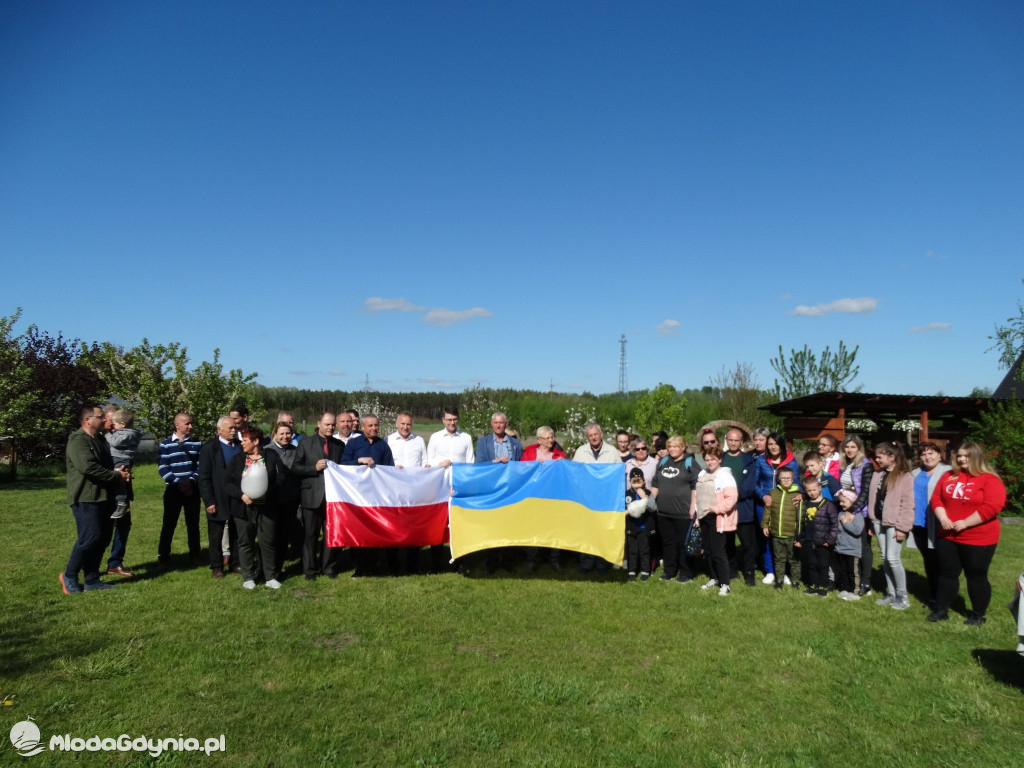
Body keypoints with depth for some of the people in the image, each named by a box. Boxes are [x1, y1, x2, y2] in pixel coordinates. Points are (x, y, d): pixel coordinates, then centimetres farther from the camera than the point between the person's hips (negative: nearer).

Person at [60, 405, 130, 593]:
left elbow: (108, 465, 23)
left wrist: (120, 472, 0)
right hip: (86, 499, -9)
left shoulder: (100, 440, 19)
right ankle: (69, 576, 10)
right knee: (90, 538, -9)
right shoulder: (78, 440, -12)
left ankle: (92, 580, 17)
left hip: (103, 498, 9)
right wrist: (117, 475, -15)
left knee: (103, 538, 9)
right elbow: (88, 467, -23)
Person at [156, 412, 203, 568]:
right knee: (169, 524, 2)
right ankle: (163, 557, 14)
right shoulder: (165, 444, -2)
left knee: (193, 523, 8)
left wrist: (191, 481, -10)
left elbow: (200, 465, 4)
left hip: (192, 489, 2)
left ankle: (195, 555, 18)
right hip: (173, 489, -2)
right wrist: (178, 482, -15)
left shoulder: (197, 443, 5)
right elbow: (162, 468, -6)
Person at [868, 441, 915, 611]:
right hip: (879, 521, 7)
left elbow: (907, 504, -14)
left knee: (893, 558, -7)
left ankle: (902, 596, 7)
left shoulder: (905, 476, -11)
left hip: (894, 523, -7)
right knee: (885, 558, 11)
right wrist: (873, 521, 12)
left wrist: (902, 527, -17)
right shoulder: (878, 476, 12)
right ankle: (891, 594, 20)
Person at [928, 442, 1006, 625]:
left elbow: (992, 507, -19)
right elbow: (936, 498, 8)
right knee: (947, 573, 12)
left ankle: (978, 615, 23)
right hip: (947, 536, 5)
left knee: (976, 576, 7)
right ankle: (941, 610, 21)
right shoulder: (949, 476, 7)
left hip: (977, 539, -5)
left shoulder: (990, 480, -9)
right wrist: (943, 518, -9)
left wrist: (964, 523, -20)